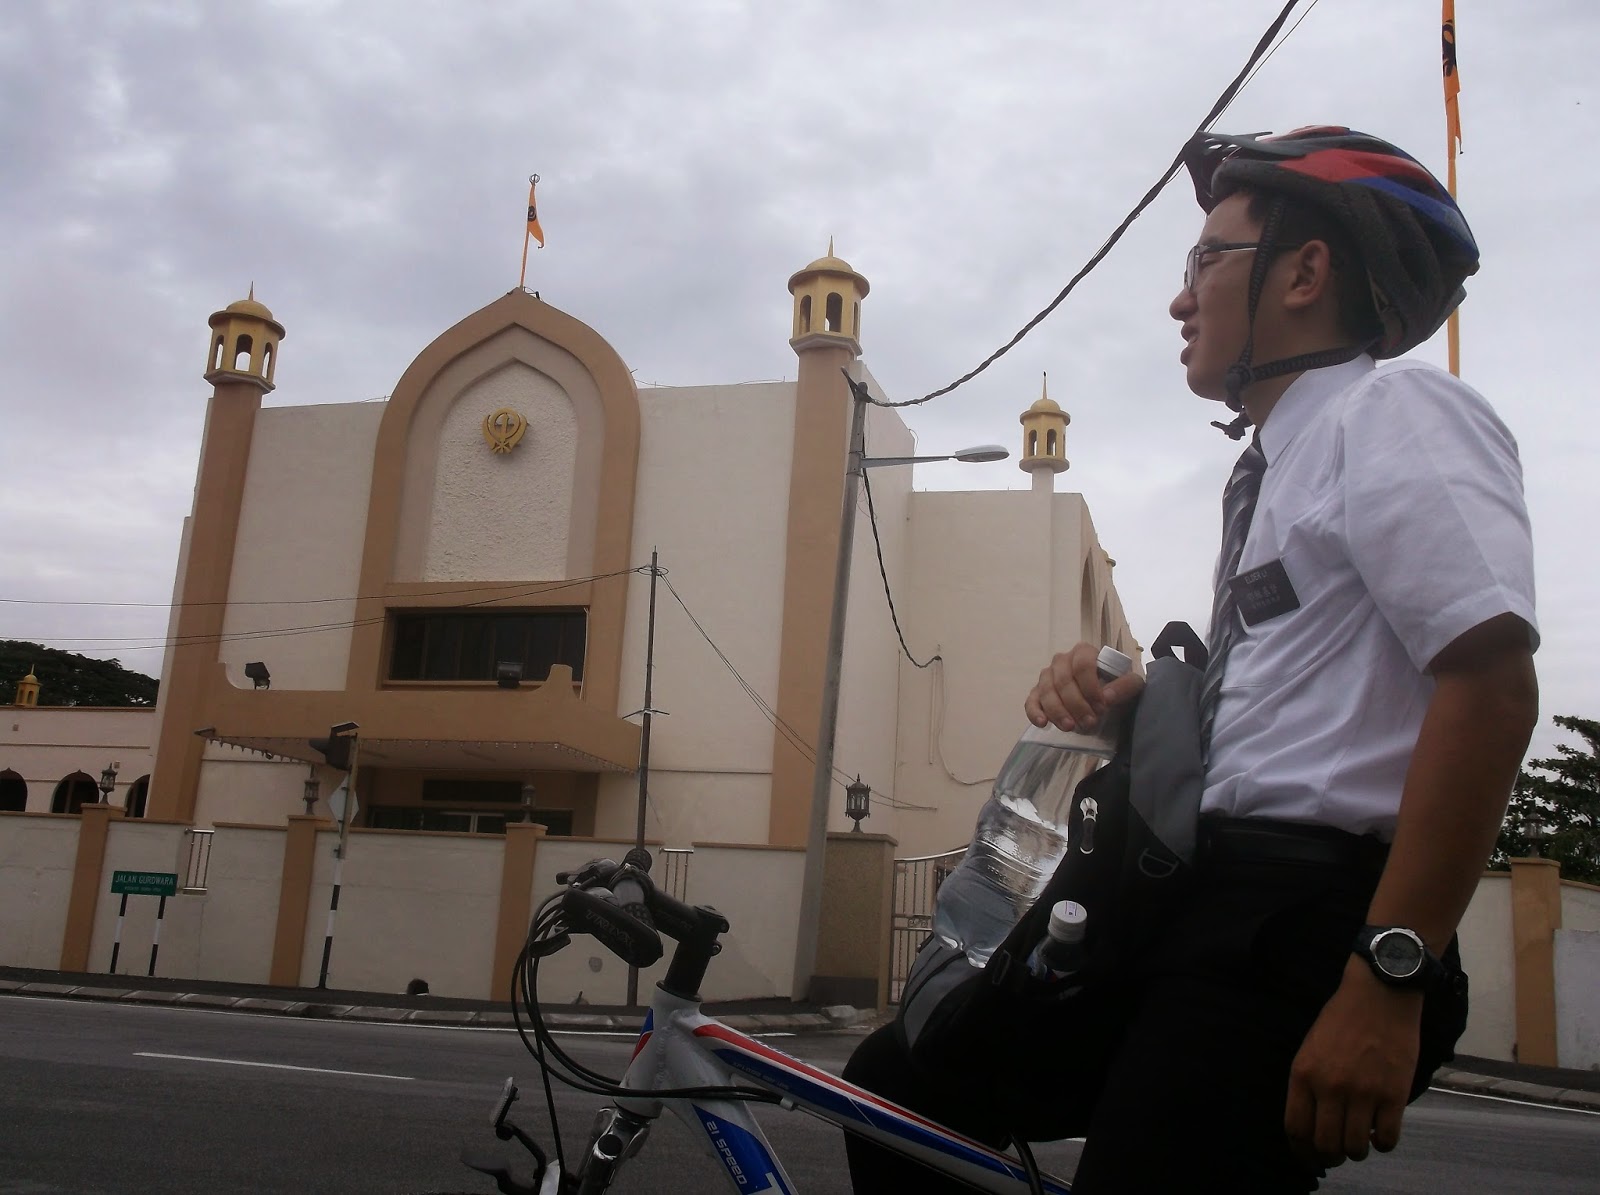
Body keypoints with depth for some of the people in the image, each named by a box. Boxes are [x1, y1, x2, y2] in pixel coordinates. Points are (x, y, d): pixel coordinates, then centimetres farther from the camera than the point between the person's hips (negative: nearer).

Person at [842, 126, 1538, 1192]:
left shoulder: (1395, 409, -5)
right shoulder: (1280, 458, 24)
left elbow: (1491, 684, -18)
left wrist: (1389, 981, -23)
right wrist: (1109, 693, 4)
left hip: (1299, 935, -9)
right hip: (1203, 906, 9)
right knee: (898, 1088, 8)